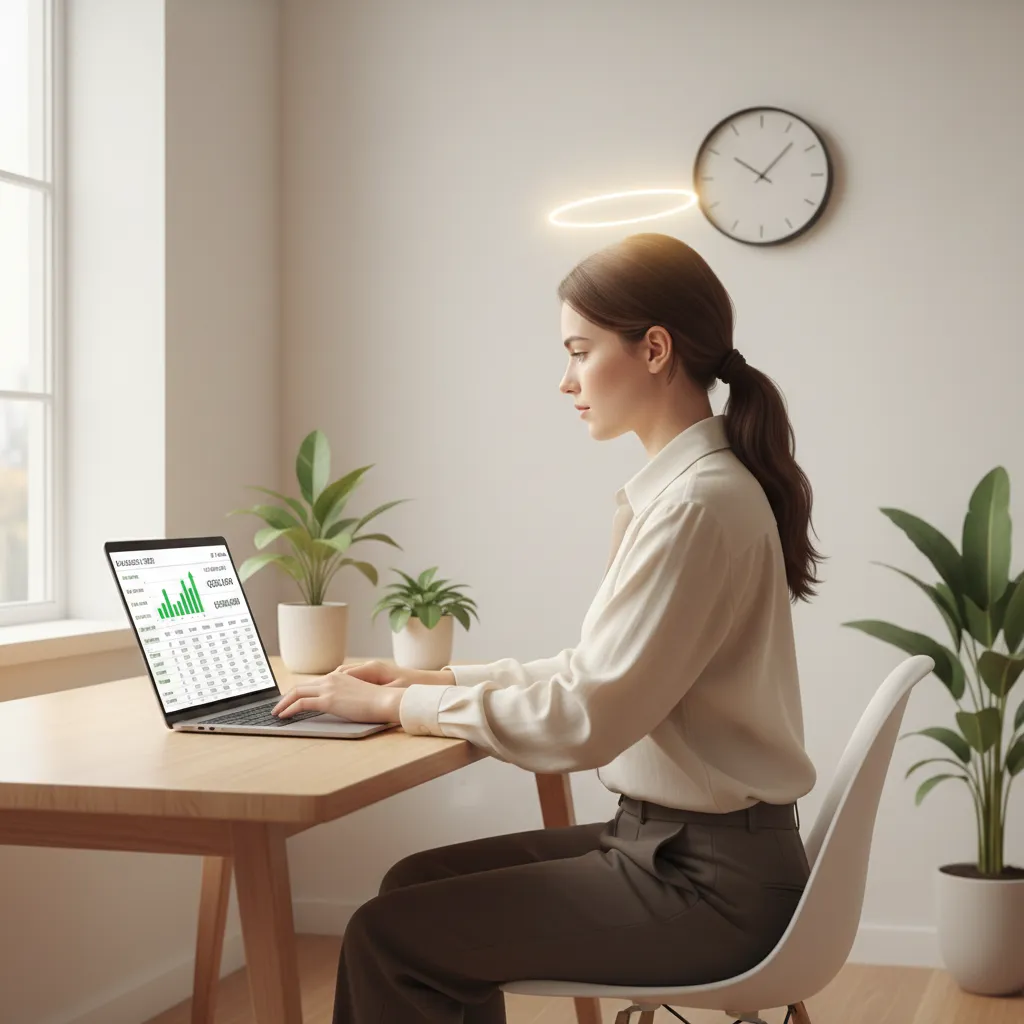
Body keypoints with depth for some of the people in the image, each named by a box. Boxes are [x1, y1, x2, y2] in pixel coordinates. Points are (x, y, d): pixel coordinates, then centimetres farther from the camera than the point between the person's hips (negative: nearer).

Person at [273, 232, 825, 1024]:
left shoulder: (701, 502, -21)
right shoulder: (682, 485, 9)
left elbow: (587, 717, -23)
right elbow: (597, 670, 15)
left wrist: (397, 704, -14)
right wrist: (437, 681, 8)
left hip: (710, 879, -9)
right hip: (666, 838, 9)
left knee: (390, 938, -8)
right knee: (419, 884, 10)